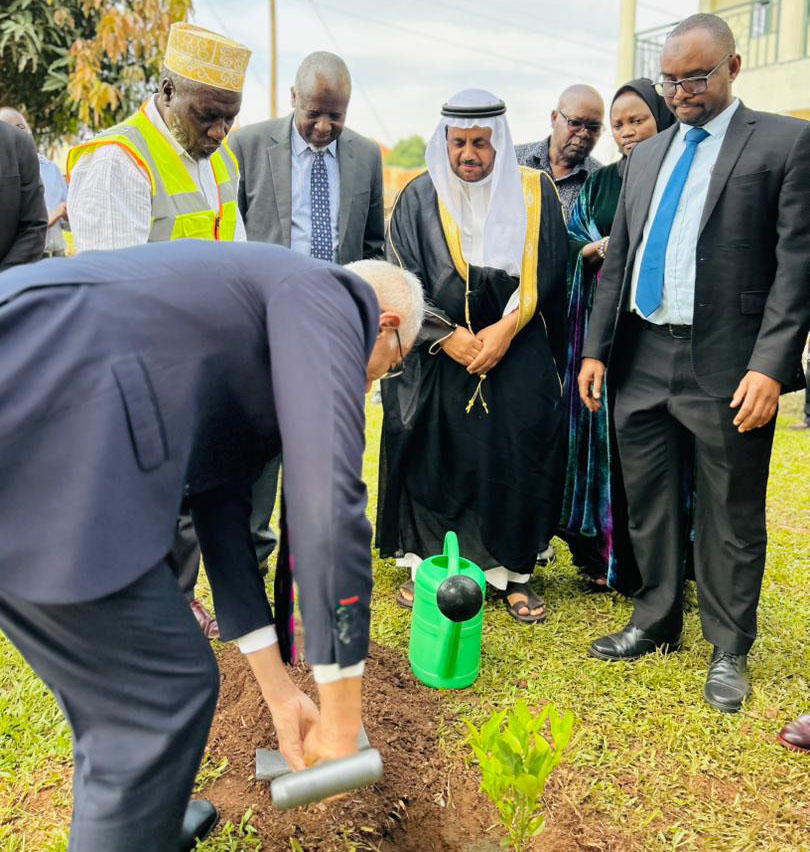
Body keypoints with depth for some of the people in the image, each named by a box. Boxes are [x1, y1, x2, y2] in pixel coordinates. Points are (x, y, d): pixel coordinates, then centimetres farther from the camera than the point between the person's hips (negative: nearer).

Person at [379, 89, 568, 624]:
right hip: (435, 354, 0)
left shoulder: (534, 193, 3)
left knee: (516, 457, -2)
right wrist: (446, 336, -12)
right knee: (430, 455, 1)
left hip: (516, 353, 1)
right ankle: (426, 562, 16)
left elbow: (544, 272, 0)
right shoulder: (420, 198, 1)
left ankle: (512, 570, 12)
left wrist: (505, 329, -13)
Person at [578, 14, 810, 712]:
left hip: (726, 366, -5)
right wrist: (596, 349, 8)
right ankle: (655, 624, 33)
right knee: (648, 504, 14)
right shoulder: (646, 155, 16)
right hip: (641, 359, 5)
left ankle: (728, 650, 25)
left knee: (731, 517, 6)